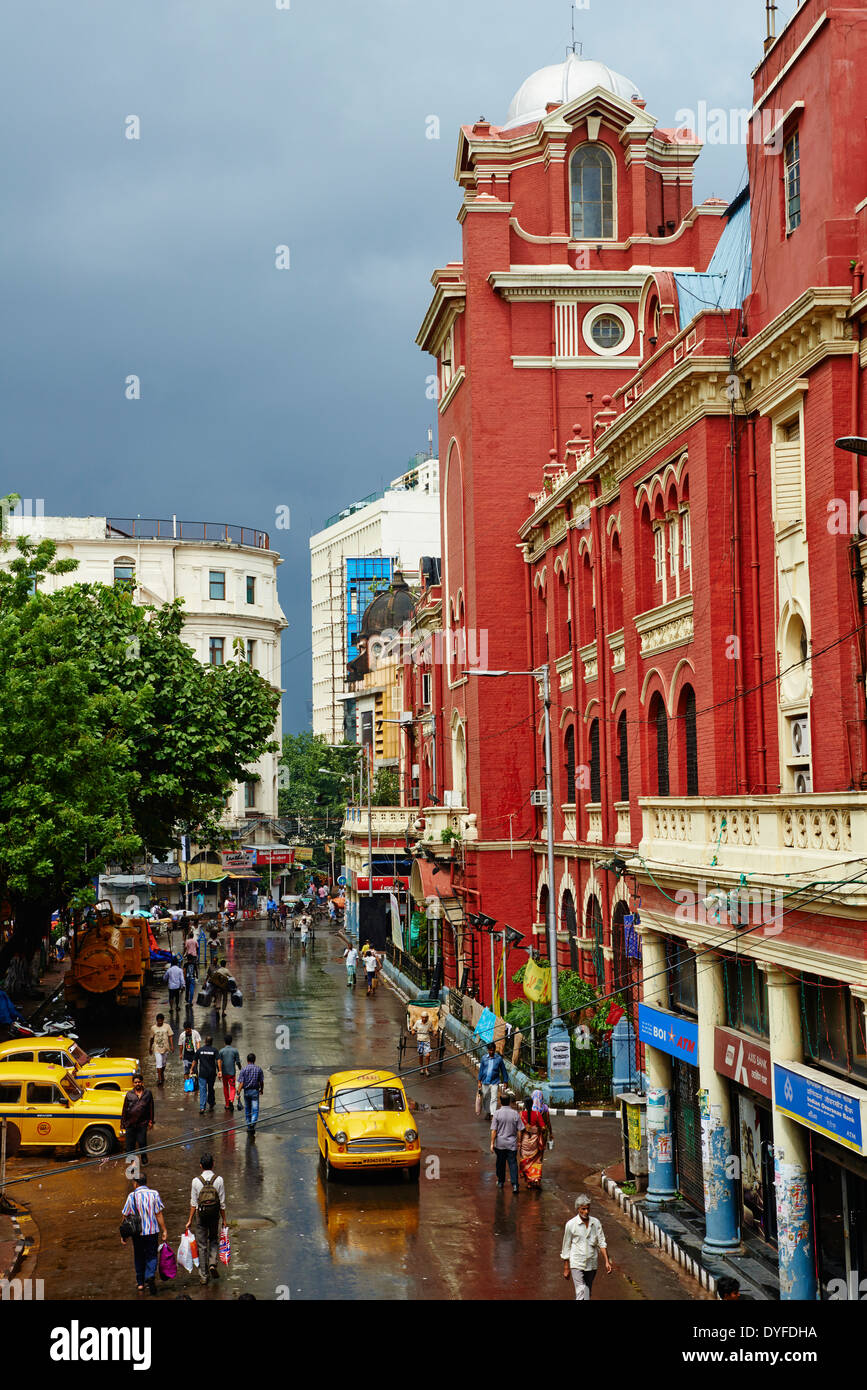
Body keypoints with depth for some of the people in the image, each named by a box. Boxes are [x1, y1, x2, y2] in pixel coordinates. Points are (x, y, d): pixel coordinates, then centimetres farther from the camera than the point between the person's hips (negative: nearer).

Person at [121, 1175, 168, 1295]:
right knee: (151, 1256, 7)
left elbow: (125, 1216, -2)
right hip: (152, 1231, -1)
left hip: (137, 1232, 1)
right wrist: (164, 1231, -1)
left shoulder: (132, 1196, -5)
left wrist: (123, 1235, 5)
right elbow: (159, 1214, -6)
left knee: (139, 1258, 16)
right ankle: (151, 1276, -18)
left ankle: (140, 1283, 22)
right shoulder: (154, 1194, -5)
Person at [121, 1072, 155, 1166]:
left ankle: (144, 1158, 24)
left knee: (142, 1142, 1)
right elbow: (124, 1109, 6)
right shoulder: (129, 1095, 2)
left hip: (142, 1123, -1)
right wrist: (123, 1122, 5)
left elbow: (151, 1108, 7)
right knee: (130, 1142, 5)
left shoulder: (148, 1094, 3)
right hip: (130, 1123, 1)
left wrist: (151, 1121, 4)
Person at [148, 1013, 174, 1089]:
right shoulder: (154, 1028, 1)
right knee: (159, 1063, -11)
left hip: (165, 1048, 1)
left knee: (164, 1064, 14)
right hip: (157, 1048, -1)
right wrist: (150, 1047, 18)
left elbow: (170, 1036, -1)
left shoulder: (167, 1026, -1)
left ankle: (162, 1075, 36)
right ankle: (159, 1079, -7)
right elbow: (152, 1038, 11)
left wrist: (172, 1046, -9)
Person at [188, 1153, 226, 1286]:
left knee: (202, 1245, 9)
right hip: (215, 1215, 0)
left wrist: (190, 1220, 3)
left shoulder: (196, 1181, -8)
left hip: (200, 1215, 0)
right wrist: (224, 1219, 7)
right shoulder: (219, 1180, -7)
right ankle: (213, 1263, -3)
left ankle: (203, 1275, 12)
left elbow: (193, 1203, -5)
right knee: (214, 1240, 21)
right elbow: (222, 1203, -3)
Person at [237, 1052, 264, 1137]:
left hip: (246, 1091, 1)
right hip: (255, 1091, -1)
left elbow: (241, 1083, -11)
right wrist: (261, 1090, 19)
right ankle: (253, 1124, -24)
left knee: (247, 1110, 16)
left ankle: (249, 1127, 24)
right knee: (255, 1110, -3)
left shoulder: (244, 1069, -6)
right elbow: (262, 1082, 2)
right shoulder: (259, 1069, -3)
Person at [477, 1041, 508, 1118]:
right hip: (485, 1082, 3)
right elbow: (481, 1070, 10)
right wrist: (479, 1081, 9)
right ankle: (487, 1112, 30)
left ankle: (493, 1115, -10)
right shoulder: (484, 1058, 3)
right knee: (486, 1098, 14)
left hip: (495, 1082, -3)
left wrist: (505, 1082, 3)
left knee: (494, 1099, -9)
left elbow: (503, 1071, 3)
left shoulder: (499, 1059, -4)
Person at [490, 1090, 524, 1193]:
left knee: (500, 1162, 16)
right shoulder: (515, 1114, -6)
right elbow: (520, 1130, -2)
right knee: (513, 1163, 0)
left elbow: (494, 1130, -9)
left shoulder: (497, 1113, -9)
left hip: (500, 1143, 0)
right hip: (512, 1144, 0)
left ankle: (501, 1181, 30)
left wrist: (492, 1143, -3)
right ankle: (514, 1184, -11)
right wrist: (519, 1142, 10)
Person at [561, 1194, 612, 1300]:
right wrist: (566, 1268, 4)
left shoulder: (596, 1223, 1)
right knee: (581, 1294, -13)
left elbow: (602, 1242, 2)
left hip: (592, 1264, 3)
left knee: (587, 1293, 13)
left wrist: (607, 1261, -8)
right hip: (577, 1264, -3)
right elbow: (566, 1247, 1)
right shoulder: (571, 1224, -7)